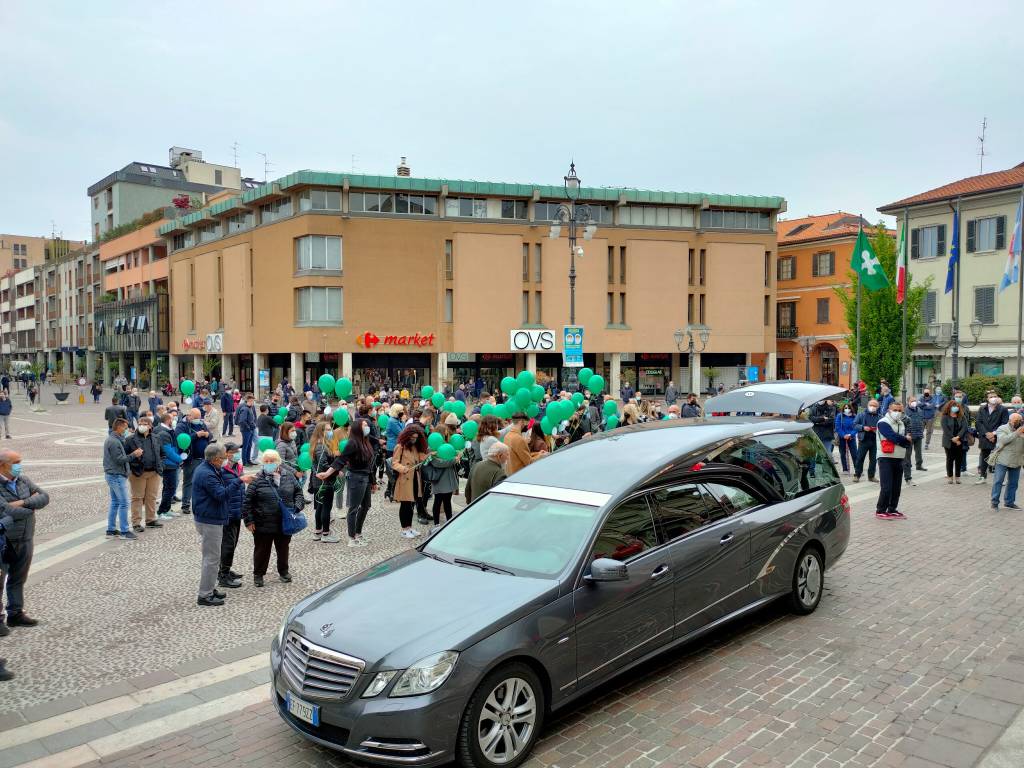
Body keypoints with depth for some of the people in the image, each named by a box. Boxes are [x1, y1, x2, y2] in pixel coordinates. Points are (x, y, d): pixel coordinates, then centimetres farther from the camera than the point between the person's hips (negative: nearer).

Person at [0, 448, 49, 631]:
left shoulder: (23, 480, 6)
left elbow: (44, 497, -1)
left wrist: (23, 503, -16)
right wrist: (32, 504, -8)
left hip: (25, 539, 6)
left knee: (18, 579, 16)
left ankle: (15, 614, 27)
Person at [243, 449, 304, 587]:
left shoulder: (288, 476, 1)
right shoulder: (257, 479, -10)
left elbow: (298, 492, 10)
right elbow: (247, 501, -8)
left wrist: (297, 506, -6)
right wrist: (249, 520, -10)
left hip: (285, 523, 3)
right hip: (263, 524, -3)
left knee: (283, 548, 19)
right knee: (262, 550, 11)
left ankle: (283, 571, 38)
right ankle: (258, 574, 29)